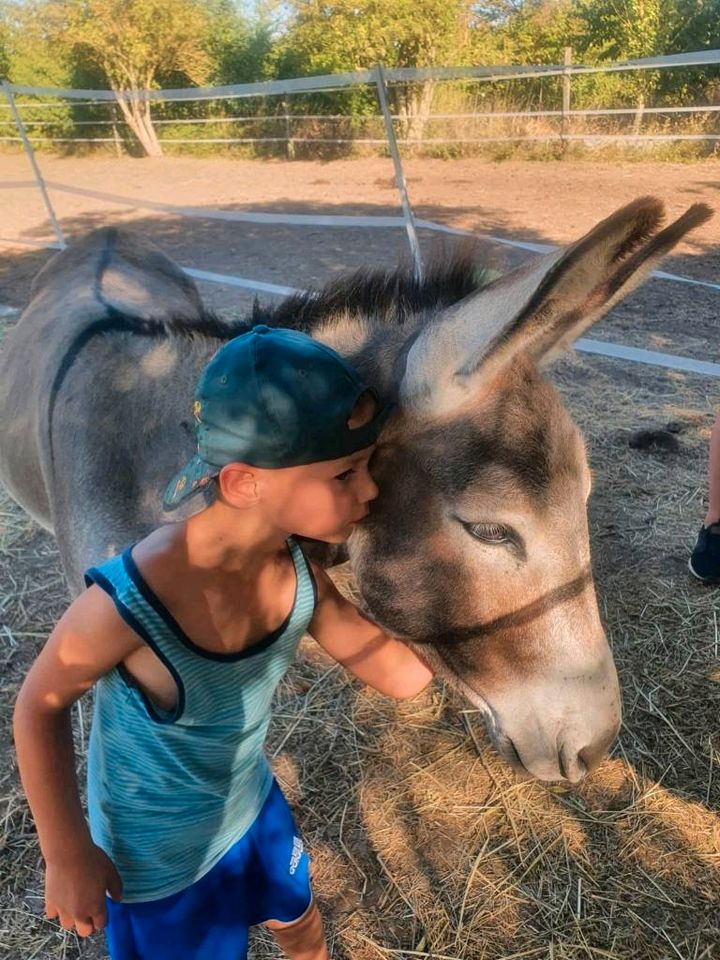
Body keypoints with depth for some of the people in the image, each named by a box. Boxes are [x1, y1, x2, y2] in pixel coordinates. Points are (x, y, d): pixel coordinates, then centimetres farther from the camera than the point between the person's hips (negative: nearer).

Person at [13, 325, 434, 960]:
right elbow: (40, 705, -19)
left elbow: (402, 675, -15)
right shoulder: (130, 601, -39)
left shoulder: (299, 566, -22)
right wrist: (68, 854, -11)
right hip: (157, 858, -5)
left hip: (252, 805, 5)